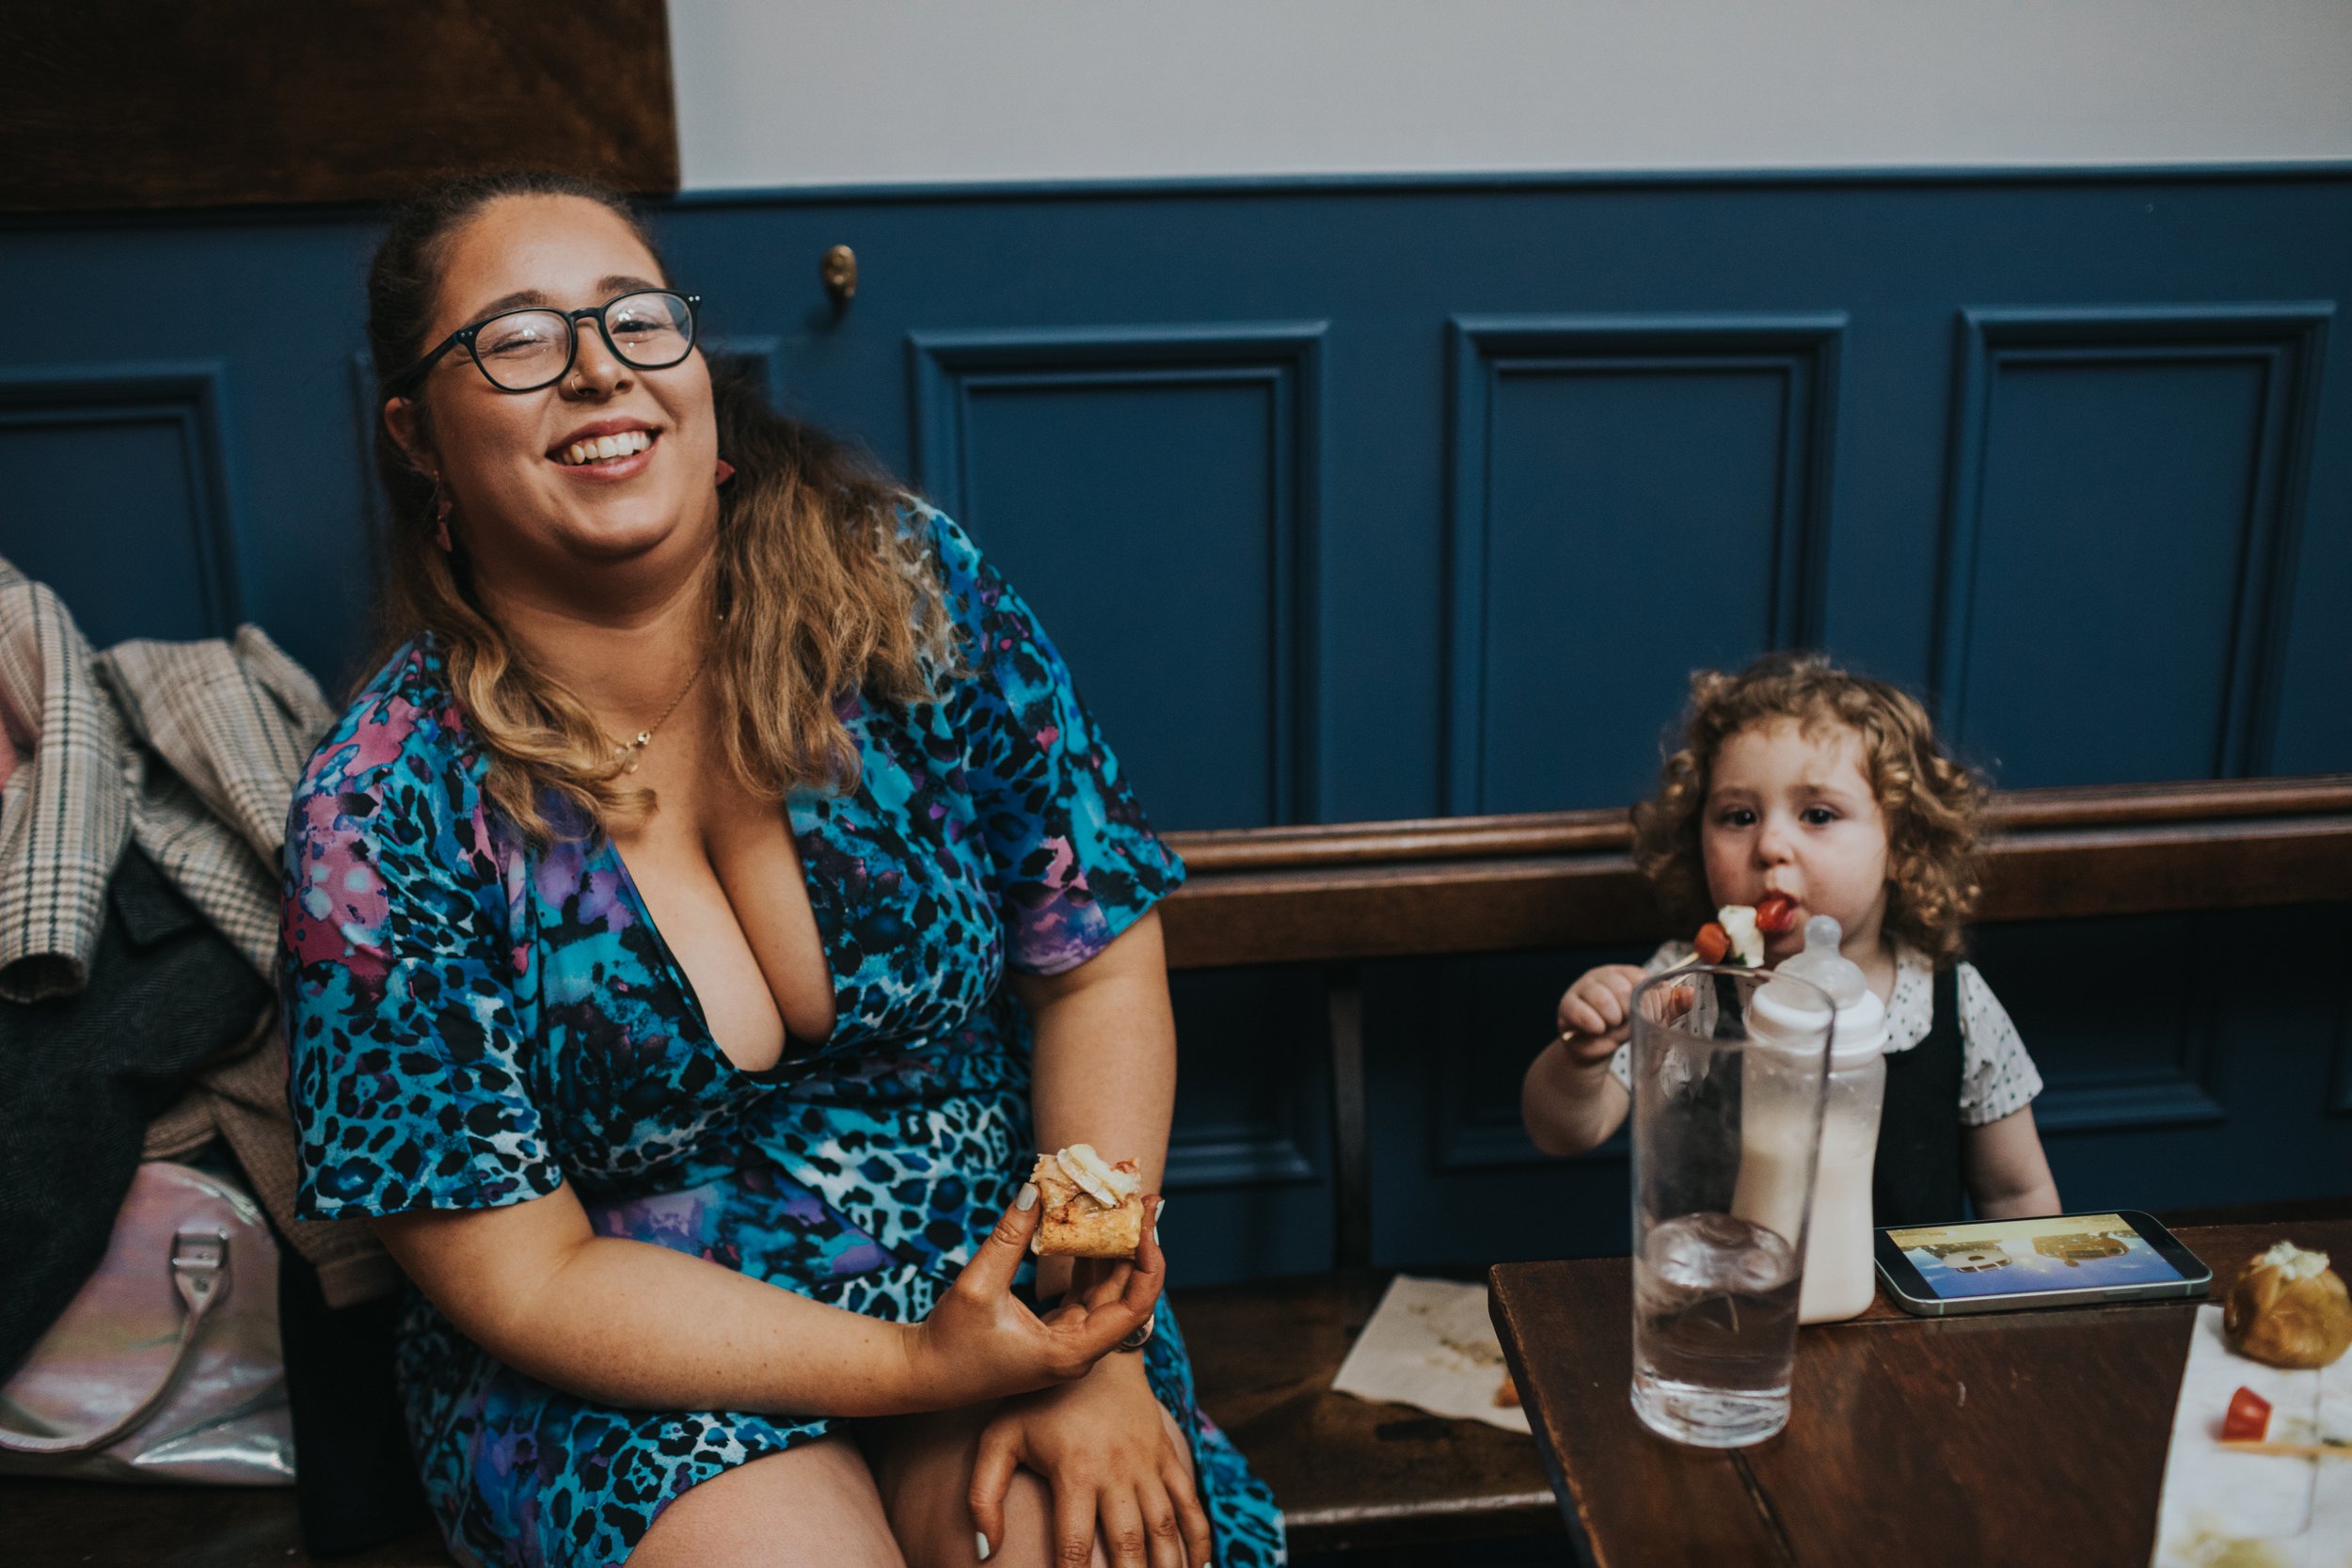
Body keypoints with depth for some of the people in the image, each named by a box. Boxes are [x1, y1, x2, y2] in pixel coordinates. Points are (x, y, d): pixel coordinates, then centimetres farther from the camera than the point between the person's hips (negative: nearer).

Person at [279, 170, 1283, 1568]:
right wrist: (917, 1367, -22)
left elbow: (1100, 961, -6)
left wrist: (1099, 1356, -16)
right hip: (630, 1356, -1)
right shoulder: (382, 815, -15)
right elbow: (524, 1279, -12)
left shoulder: (906, 587, -10)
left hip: (991, 1260, 2)